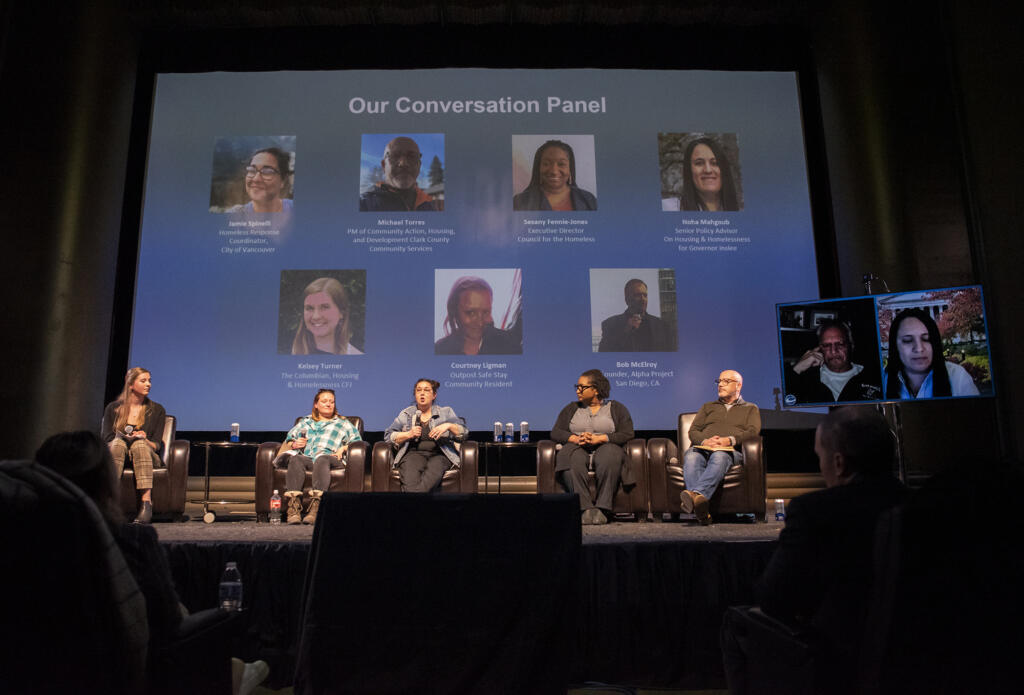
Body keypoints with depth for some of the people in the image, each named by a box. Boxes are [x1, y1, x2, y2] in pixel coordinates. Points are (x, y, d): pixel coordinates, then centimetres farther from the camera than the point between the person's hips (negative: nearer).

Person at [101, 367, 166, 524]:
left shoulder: (156, 410, 10)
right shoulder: (113, 408, 11)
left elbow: (157, 444, 4)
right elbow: (105, 438, 2)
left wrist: (143, 440, -18)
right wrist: (127, 439, -16)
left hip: (147, 457, -1)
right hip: (115, 454, 1)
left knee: (140, 444, -35)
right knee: (118, 443, -33)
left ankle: (146, 502, -50)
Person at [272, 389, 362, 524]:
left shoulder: (343, 423, 29)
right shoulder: (305, 422, 36)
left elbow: (357, 441, 17)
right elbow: (289, 439, 32)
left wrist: (343, 448, -1)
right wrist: (294, 444, 9)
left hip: (329, 457, -2)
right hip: (305, 457, 2)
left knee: (321, 459, -39)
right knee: (295, 459, -35)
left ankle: (315, 507, -55)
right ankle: (293, 508, -49)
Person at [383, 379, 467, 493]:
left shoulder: (446, 412, 19)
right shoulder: (406, 414, 21)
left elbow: (463, 433, 10)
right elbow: (388, 436, 13)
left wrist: (449, 426, -9)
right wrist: (408, 434, -2)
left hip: (439, 454, -1)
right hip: (414, 453, 1)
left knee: (434, 469, -39)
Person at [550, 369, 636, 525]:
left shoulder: (616, 408, 15)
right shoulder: (571, 409, 23)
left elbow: (627, 434, 1)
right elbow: (555, 432, 11)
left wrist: (598, 439, -13)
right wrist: (576, 439, -10)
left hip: (605, 448, -1)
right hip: (578, 448, 2)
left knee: (610, 456, -38)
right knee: (572, 459, -35)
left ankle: (603, 508, -36)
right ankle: (585, 508, -40)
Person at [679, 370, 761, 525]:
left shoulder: (750, 409, 28)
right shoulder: (707, 407, 34)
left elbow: (753, 431, 7)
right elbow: (693, 431, 20)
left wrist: (730, 440, -13)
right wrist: (705, 441, -5)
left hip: (731, 450, -2)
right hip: (702, 448, 2)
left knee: (719, 457, -41)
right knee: (691, 457, -37)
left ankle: (695, 493, -64)